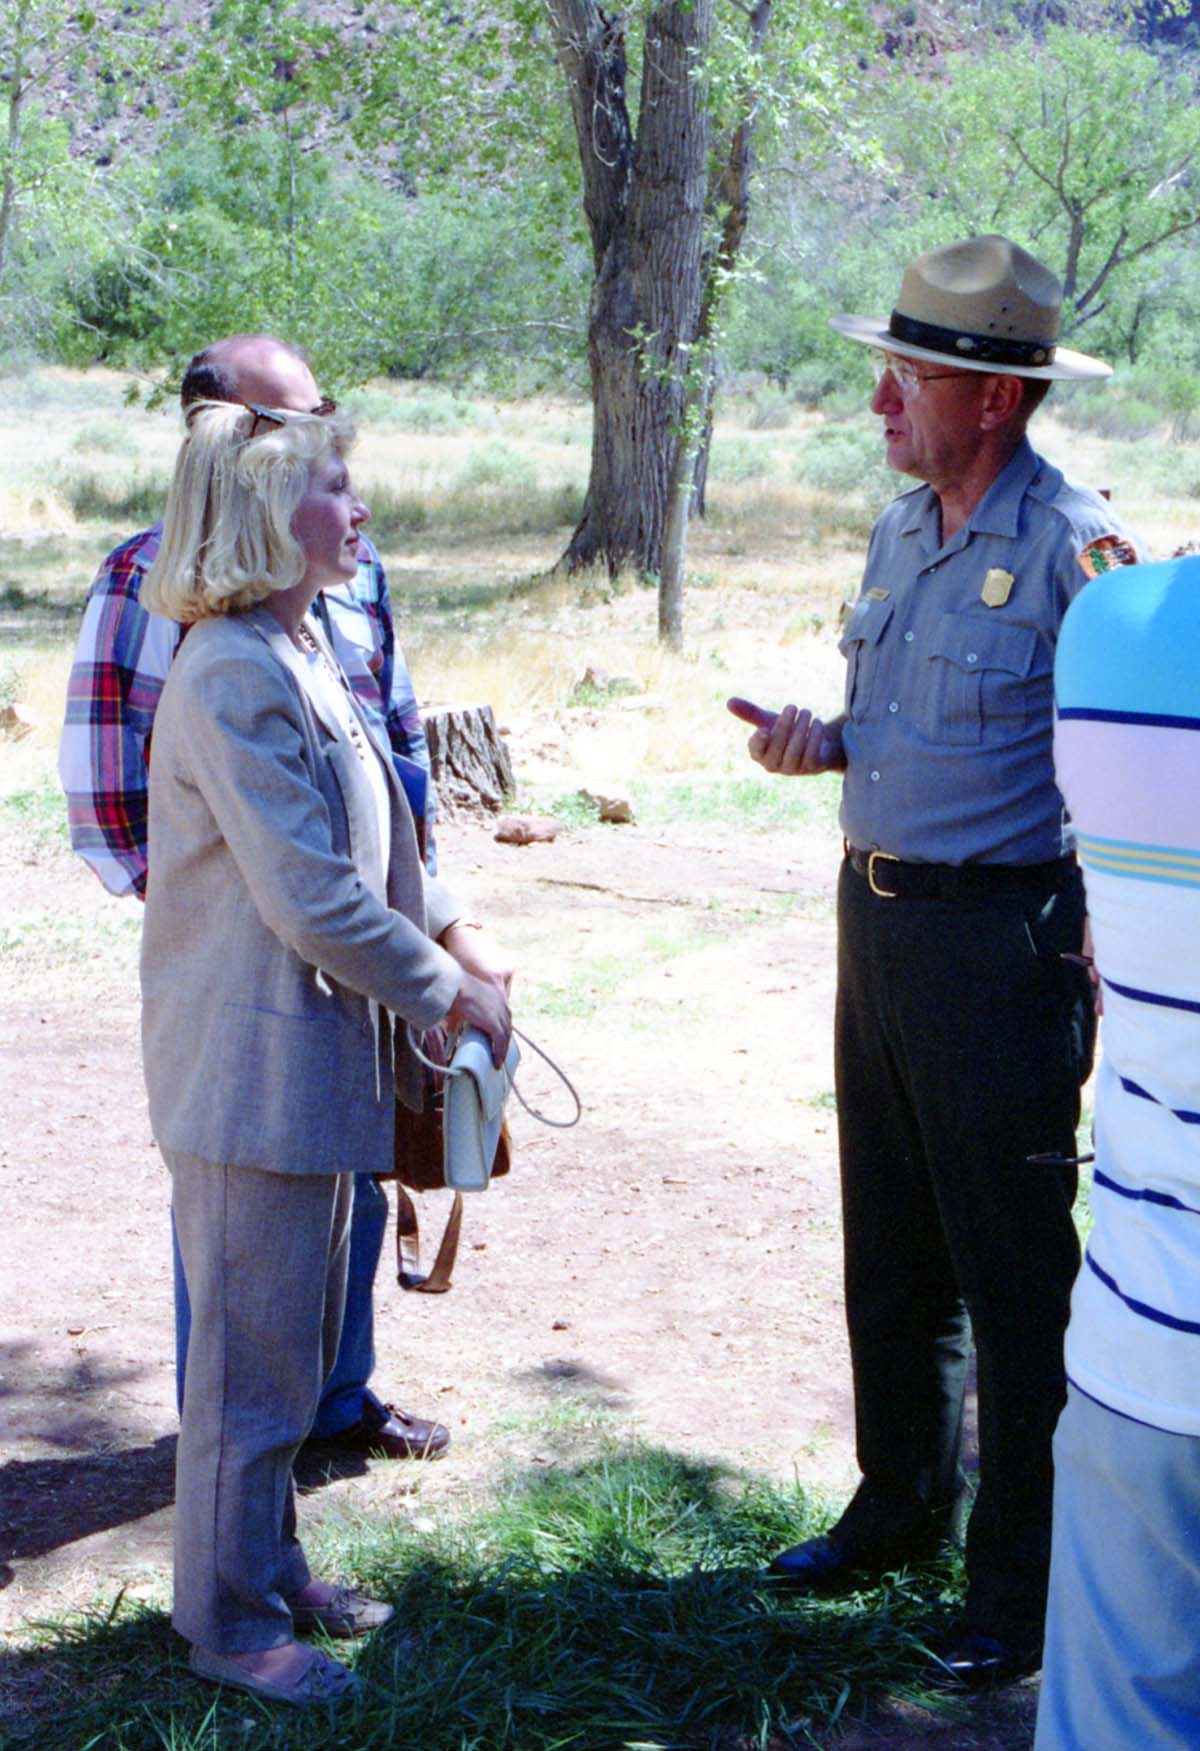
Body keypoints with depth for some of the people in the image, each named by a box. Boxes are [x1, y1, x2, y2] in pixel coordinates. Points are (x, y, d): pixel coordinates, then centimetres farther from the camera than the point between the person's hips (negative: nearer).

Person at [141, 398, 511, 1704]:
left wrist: (448, 936, 5)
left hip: (317, 1058, 10)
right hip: (255, 1068, -10)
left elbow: (373, 845, 17)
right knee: (252, 1356, 4)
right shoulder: (231, 677, -21)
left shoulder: (300, 654, 11)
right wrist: (453, 995, -13)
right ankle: (230, 1621, 19)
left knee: (296, 1339, 20)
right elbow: (313, 900, -23)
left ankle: (272, 1568, 35)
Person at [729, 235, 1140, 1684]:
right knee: (889, 1244, 19)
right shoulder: (903, 526, 9)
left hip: (998, 936, -8)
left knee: (1014, 1267, 3)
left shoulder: (1074, 547, -17)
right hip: (877, 912, 8)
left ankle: (1025, 1580, 19)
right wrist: (823, 741, 1)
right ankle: (905, 1506, 38)